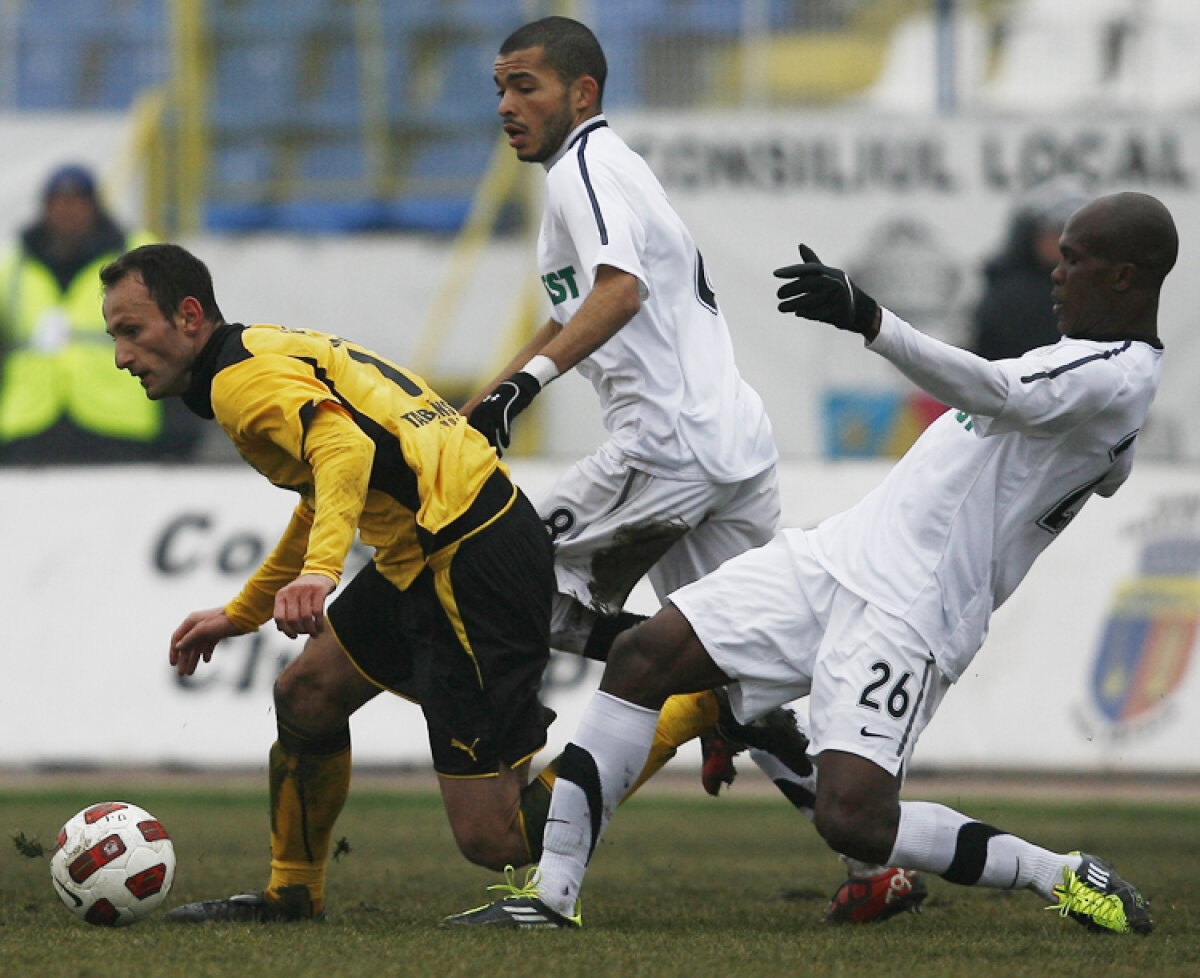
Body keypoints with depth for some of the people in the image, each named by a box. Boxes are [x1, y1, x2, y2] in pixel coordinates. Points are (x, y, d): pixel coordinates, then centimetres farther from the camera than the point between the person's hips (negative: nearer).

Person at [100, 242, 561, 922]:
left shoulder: (244, 377, -11)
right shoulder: (272, 352, 22)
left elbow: (346, 448, -31)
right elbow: (320, 506, 36)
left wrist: (320, 571, -45)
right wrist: (239, 614, 44)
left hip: (472, 565, -10)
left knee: (487, 836, -11)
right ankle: (292, 894, 33)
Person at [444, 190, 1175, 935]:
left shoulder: (1120, 378, -14)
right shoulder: (1086, 355, 17)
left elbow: (1001, 393, -32)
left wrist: (868, 320, -43)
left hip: (910, 613, -10)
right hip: (841, 557, 10)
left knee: (852, 818, -24)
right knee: (643, 658, -1)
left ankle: (1064, 877, -3)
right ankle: (553, 892, 2)